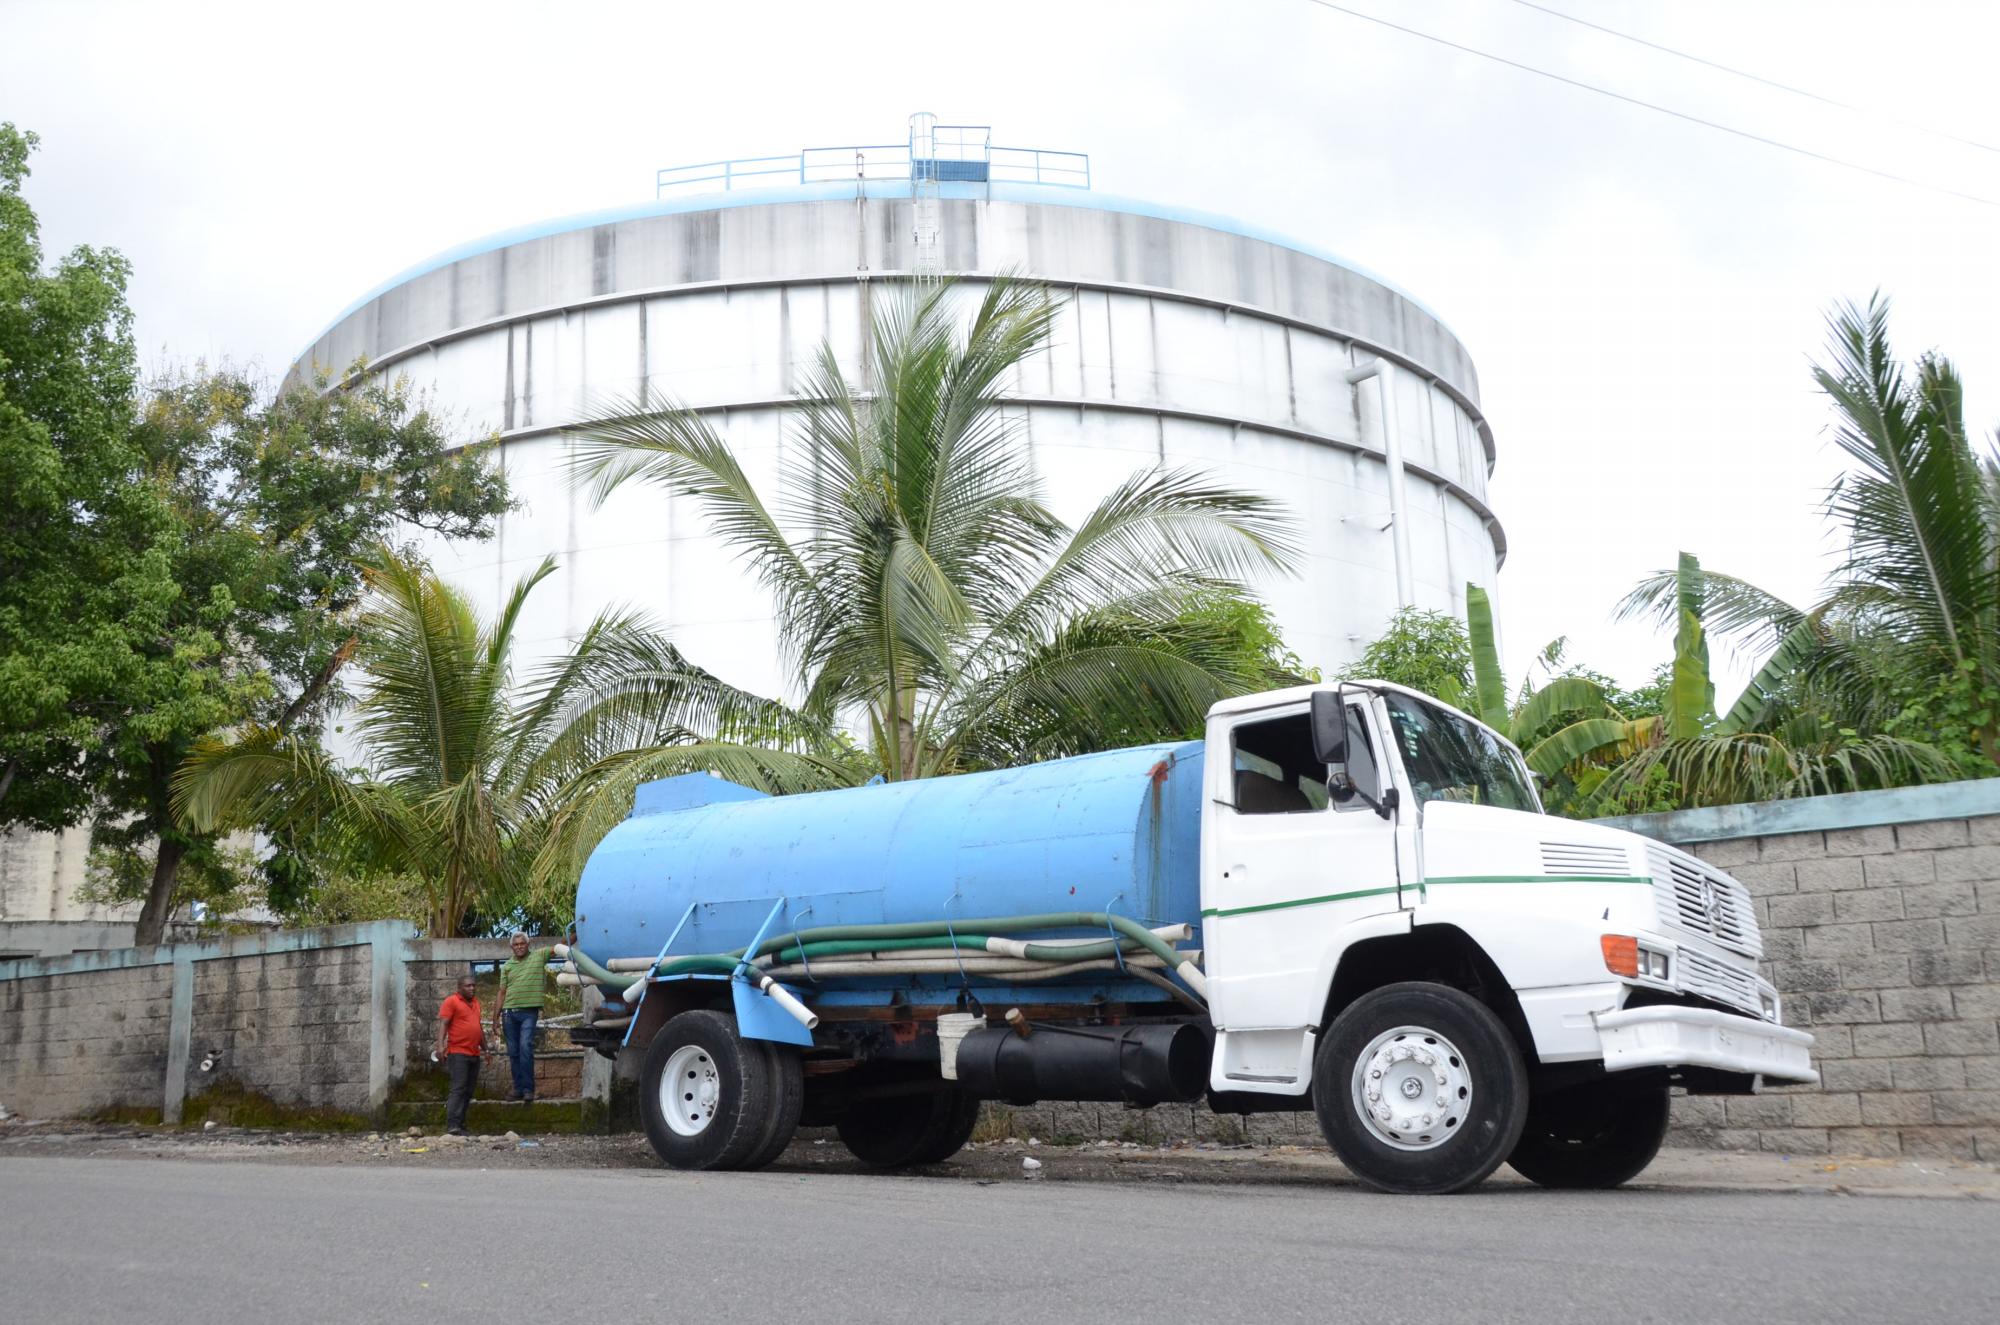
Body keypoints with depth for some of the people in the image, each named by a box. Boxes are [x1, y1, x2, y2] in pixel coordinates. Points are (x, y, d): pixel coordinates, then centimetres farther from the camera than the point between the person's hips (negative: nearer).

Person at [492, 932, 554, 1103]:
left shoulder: (539, 956, 3)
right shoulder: (507, 966, 11)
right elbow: (502, 992, 12)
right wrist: (496, 1017, 9)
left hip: (529, 1012, -4)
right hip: (510, 1012, 4)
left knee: (525, 1048, -15)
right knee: (513, 1052, 6)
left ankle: (528, 1089, -11)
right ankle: (518, 1088, 14)